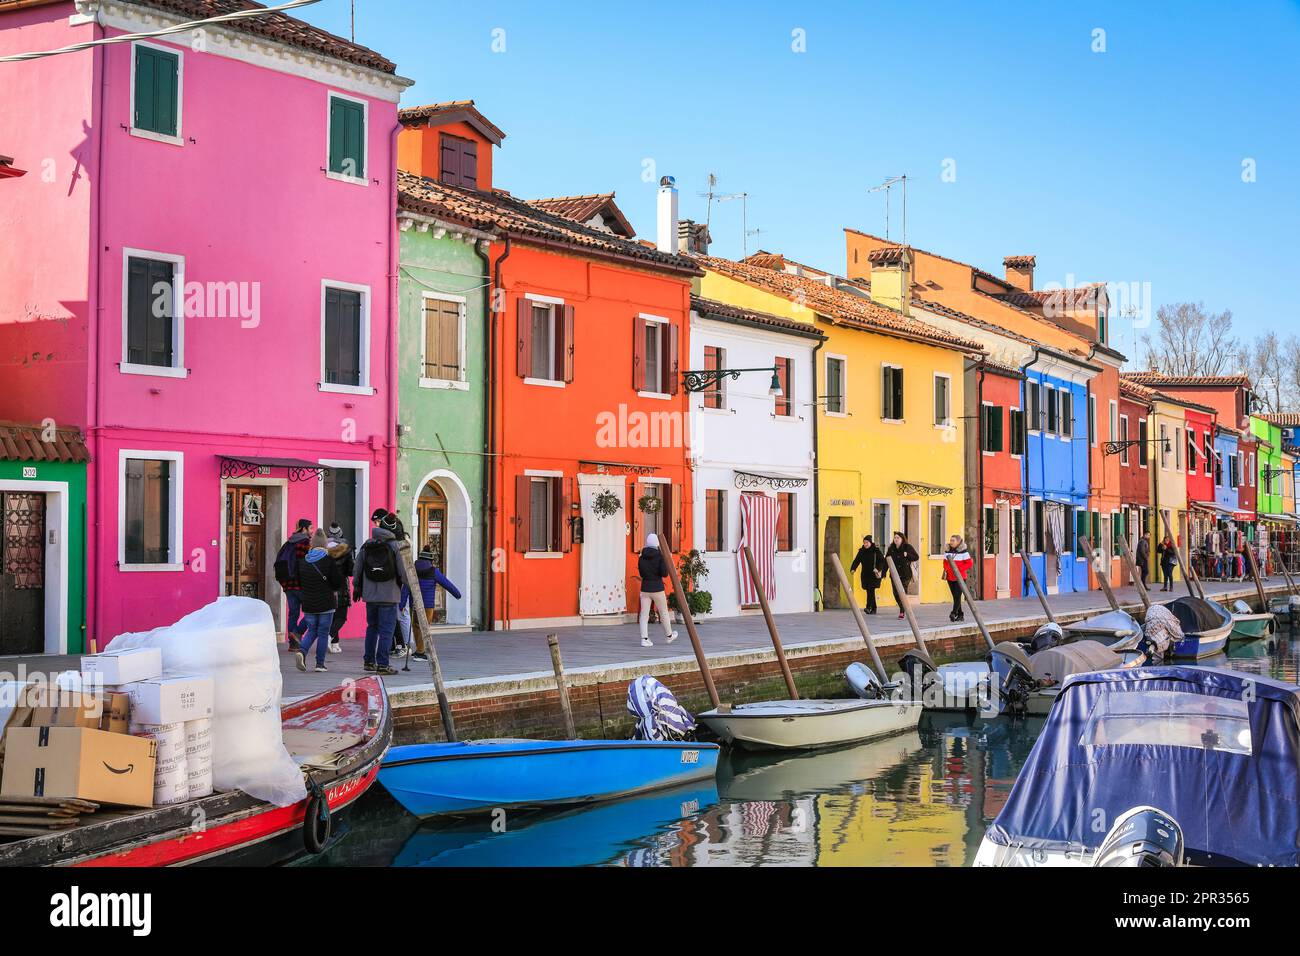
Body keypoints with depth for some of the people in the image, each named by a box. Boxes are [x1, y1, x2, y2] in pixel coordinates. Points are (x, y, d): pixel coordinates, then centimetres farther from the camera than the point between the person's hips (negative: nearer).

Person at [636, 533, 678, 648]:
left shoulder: (641, 558, 2)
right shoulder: (660, 557, -10)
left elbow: (641, 573, 10)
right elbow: (664, 574, -13)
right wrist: (665, 563, 5)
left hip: (645, 588, 3)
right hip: (657, 588, -3)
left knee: (644, 614, 3)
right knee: (663, 612, 15)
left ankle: (644, 638, -8)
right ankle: (669, 635, 31)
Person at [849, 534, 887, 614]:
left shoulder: (876, 551, -4)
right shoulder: (861, 551, 8)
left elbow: (882, 561, -9)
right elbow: (856, 561, 2)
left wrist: (878, 569, -25)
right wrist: (853, 569, -15)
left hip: (874, 575, -5)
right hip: (865, 574, 5)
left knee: (871, 590, -15)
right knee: (870, 592, 8)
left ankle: (869, 607, -21)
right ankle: (873, 608, 17)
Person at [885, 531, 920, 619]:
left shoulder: (908, 547, -3)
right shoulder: (891, 549, 7)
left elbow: (916, 557, -4)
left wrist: (907, 555, -20)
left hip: (905, 574, -4)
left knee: (902, 592, -7)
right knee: (896, 593, 4)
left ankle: (902, 612, 2)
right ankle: (903, 609, 27)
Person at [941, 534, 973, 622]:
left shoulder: (963, 552, -8)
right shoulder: (947, 551, 9)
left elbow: (970, 564, -8)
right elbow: (945, 562, 20)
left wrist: (958, 569, -16)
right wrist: (946, 569, -1)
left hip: (960, 577, -6)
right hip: (950, 578, 6)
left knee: (957, 595, -14)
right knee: (955, 596, 9)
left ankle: (954, 612, -21)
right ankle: (960, 615, 16)